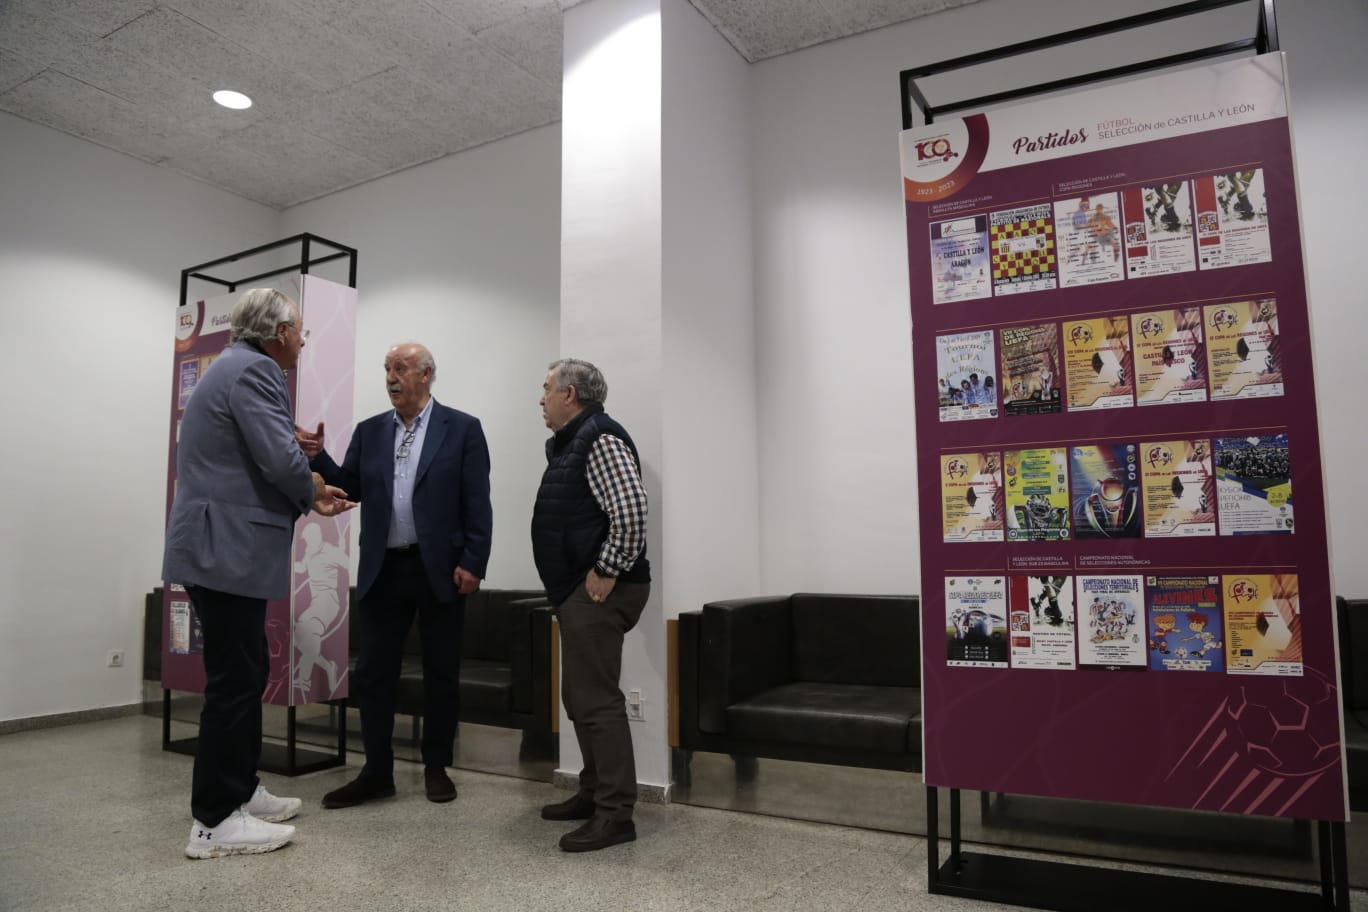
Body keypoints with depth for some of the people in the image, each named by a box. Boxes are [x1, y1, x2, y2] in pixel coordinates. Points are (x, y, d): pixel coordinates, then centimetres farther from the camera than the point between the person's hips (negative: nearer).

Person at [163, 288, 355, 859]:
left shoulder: (237, 367, 19)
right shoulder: (252, 369, -13)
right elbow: (281, 460, -22)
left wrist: (309, 496, 15)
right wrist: (312, 491, -2)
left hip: (220, 547, 11)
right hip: (226, 550, -11)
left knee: (243, 674, 16)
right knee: (234, 680, -4)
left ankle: (239, 790, 27)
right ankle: (214, 822, 6)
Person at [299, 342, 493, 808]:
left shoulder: (462, 428, -3)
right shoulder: (369, 431, 10)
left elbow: (477, 503, -6)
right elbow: (350, 488, 9)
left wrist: (473, 564, -12)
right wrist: (318, 457, -8)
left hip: (441, 570, -3)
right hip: (383, 571, 4)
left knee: (441, 674, 8)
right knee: (373, 674, 6)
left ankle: (436, 767, 23)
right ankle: (377, 773, 19)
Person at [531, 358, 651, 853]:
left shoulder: (600, 438, -13)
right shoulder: (569, 441, 19)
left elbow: (631, 510, -24)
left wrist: (607, 571, -20)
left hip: (598, 590, -11)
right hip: (576, 589, 11)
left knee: (596, 700, -8)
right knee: (580, 697, 16)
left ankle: (615, 814, 0)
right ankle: (594, 793, 28)